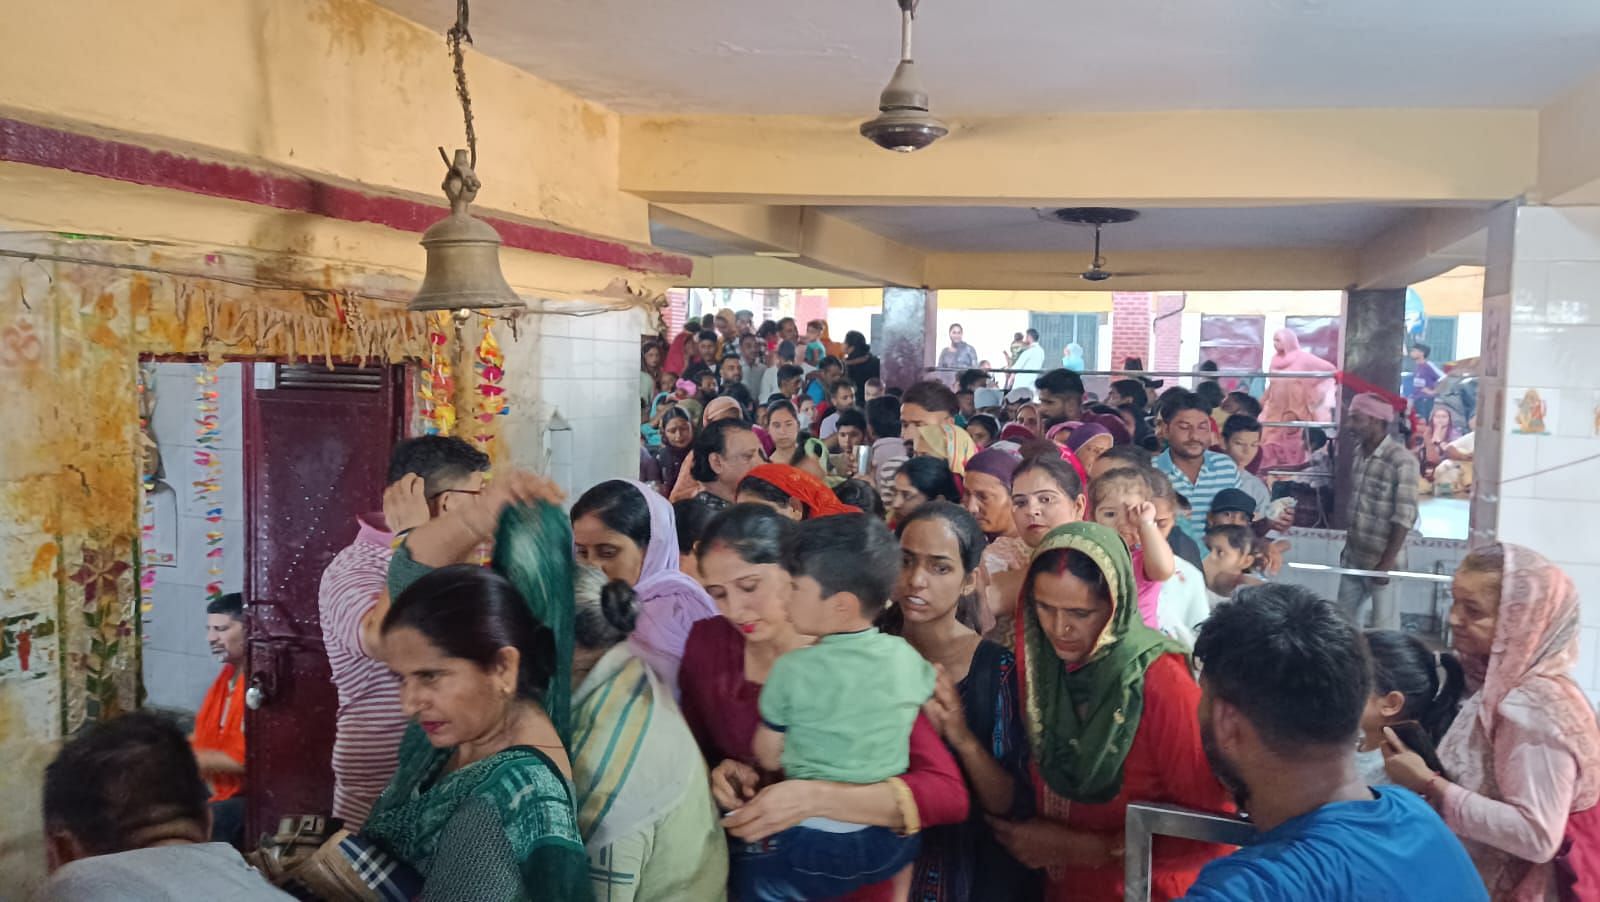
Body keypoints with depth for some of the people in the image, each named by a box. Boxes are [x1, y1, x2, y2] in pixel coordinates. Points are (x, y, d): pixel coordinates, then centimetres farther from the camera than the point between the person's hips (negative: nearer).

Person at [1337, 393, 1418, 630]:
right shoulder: (1359, 453, 5)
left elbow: (1405, 516, -18)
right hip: (1353, 557, 7)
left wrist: (1388, 561, -19)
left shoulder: (1401, 460, -18)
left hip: (1382, 560, -7)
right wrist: (1347, 547, 17)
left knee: (1384, 627, 3)